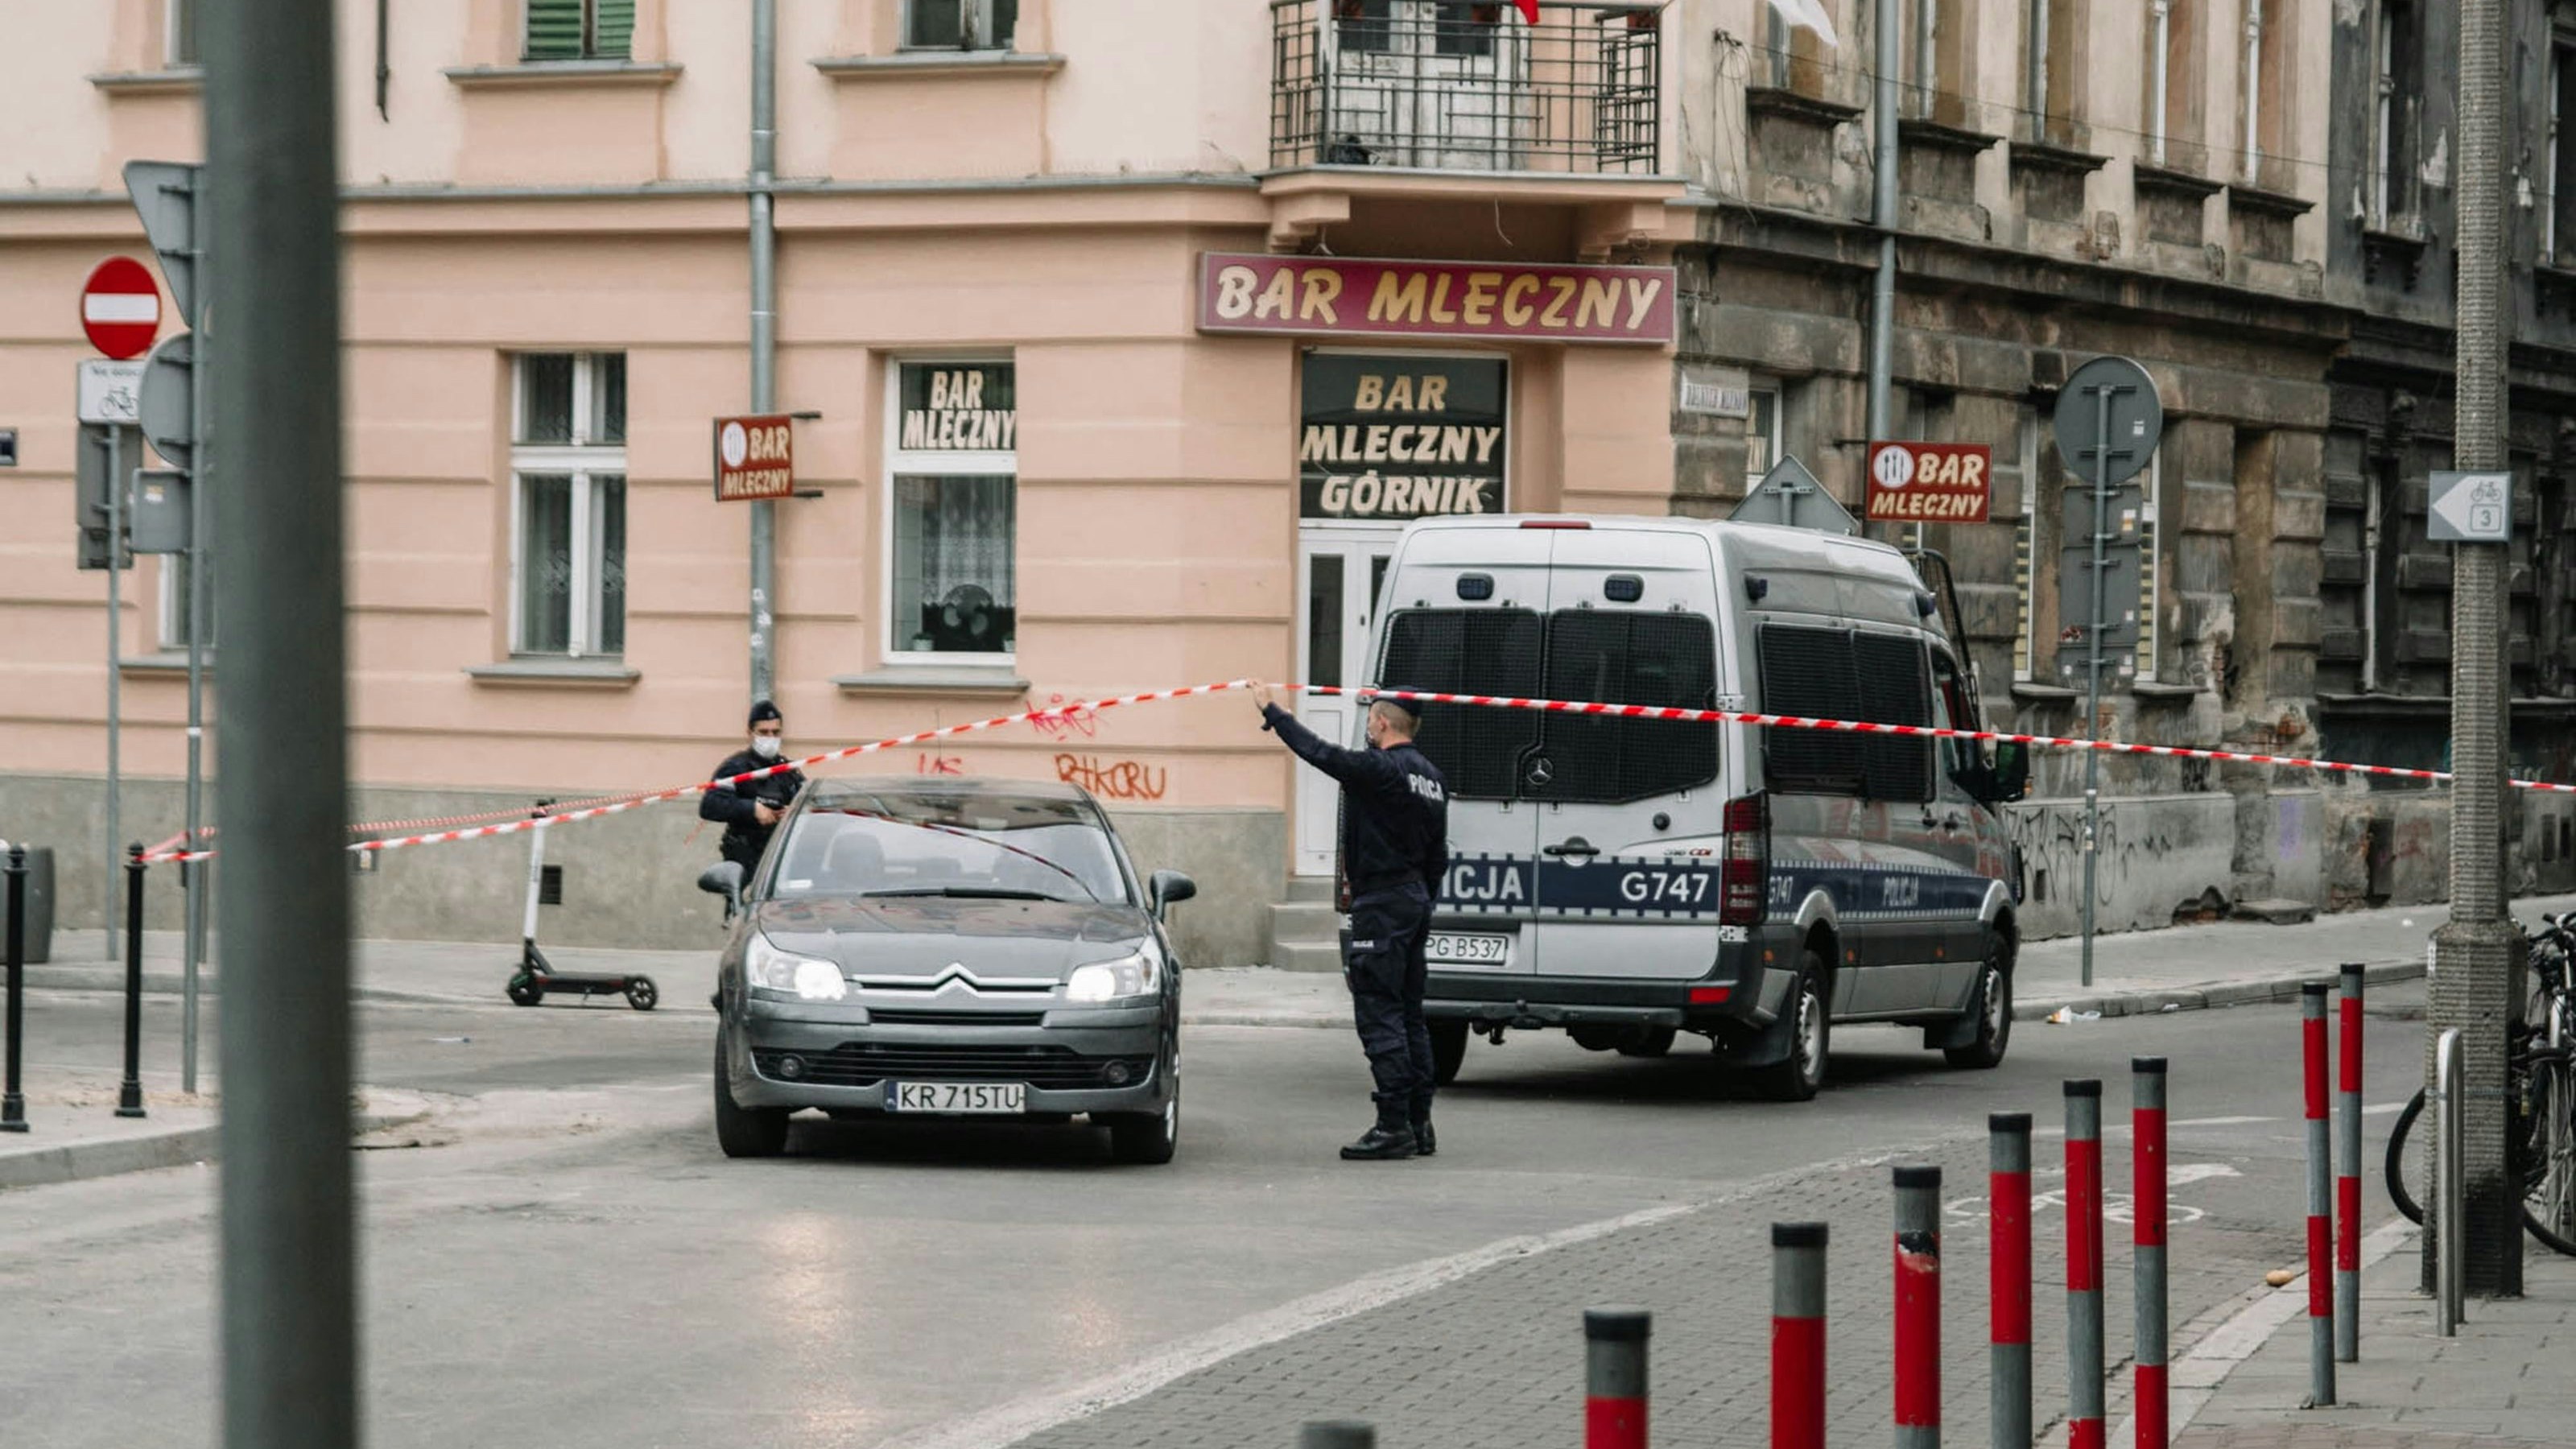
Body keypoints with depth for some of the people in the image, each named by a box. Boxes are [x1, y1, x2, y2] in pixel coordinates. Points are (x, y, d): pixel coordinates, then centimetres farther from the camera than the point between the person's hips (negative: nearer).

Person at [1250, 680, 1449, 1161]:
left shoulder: (1381, 769, -15)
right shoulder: (1432, 778, 13)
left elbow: (1318, 752, -14)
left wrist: (1272, 710, -3)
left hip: (1381, 905, -9)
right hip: (1415, 902, 9)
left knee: (1379, 1016, -9)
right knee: (1408, 1016, 13)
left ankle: (1394, 1127, -12)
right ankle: (1419, 1125, 14)